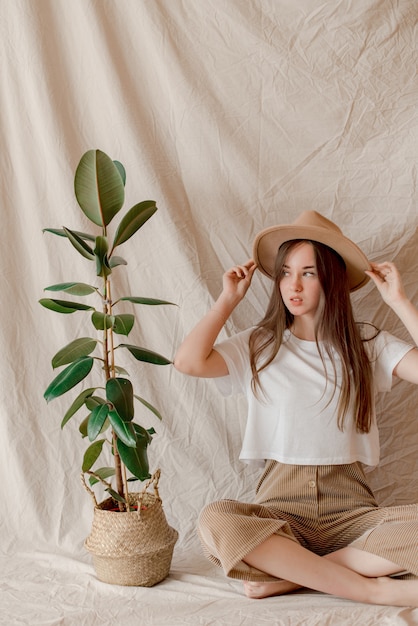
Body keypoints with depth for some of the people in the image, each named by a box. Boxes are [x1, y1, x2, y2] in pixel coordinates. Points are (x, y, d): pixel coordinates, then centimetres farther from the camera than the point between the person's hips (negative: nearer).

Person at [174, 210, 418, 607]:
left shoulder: (368, 344, 9)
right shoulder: (259, 347, 8)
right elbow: (189, 361, -8)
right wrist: (228, 299, 2)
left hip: (350, 510, 1)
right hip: (281, 505, 0)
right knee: (215, 522, -34)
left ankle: (291, 576, -19)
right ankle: (374, 589, -24)